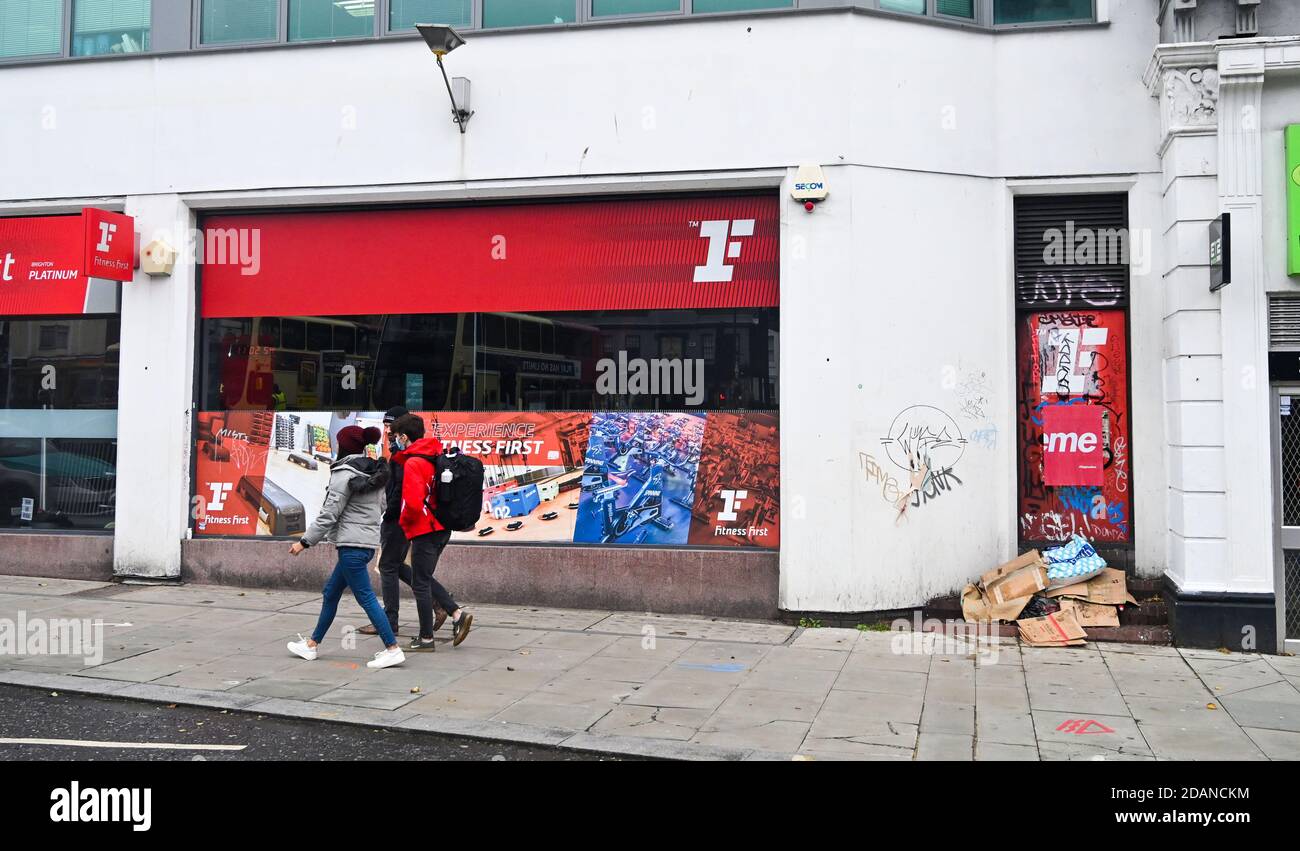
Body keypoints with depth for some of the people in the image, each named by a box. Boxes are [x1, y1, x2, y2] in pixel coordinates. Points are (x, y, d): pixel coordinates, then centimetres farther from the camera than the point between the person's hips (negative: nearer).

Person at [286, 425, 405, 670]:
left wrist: (305, 542, -6)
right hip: (369, 541, 10)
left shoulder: (345, 473, -13)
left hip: (352, 544, -9)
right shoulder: (375, 473, 12)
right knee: (331, 592, 18)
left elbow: (329, 514, -14)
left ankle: (392, 649, -6)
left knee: (366, 597, -6)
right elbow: (381, 507, 17)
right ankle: (312, 644, 28)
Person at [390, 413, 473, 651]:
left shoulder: (413, 463, -17)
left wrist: (403, 520, -6)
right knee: (425, 579, 20)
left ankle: (426, 638, 10)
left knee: (420, 584, 3)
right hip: (441, 528, 9)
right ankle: (457, 614, 8)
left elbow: (413, 502, -25)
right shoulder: (434, 457, 9)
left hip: (424, 531, -9)